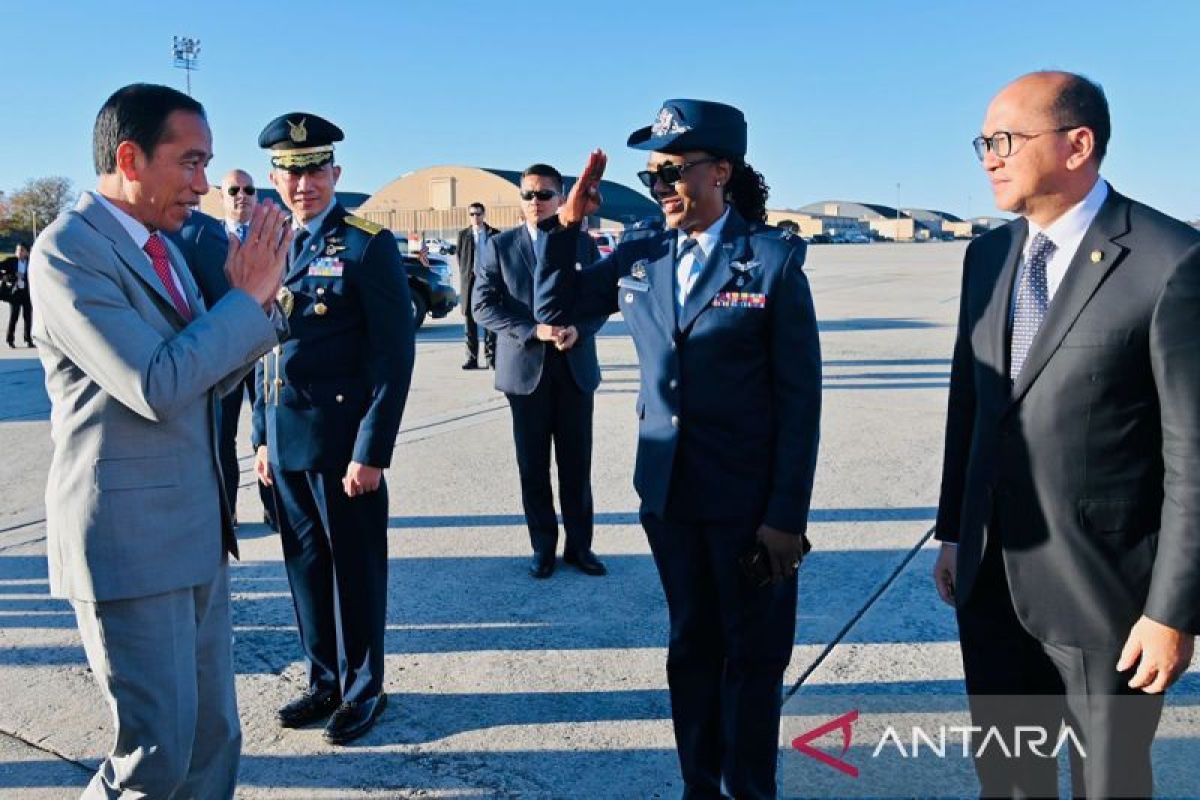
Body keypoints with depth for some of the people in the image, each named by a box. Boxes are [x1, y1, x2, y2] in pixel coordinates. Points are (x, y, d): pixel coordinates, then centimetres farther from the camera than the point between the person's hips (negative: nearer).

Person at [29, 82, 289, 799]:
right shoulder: (68, 249, -14)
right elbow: (157, 385, -24)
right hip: (131, 539, -8)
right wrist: (247, 295, -14)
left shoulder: (162, 247, 13)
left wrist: (258, 300, 0)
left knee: (214, 738, 15)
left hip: (199, 532, 8)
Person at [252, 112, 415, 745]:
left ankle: (361, 688, 24)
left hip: (342, 441, -6)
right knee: (305, 566, 15)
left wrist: (372, 452, -16)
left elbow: (394, 356, -13)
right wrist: (262, 436, 13)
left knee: (355, 568, 7)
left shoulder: (368, 245, -9)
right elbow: (264, 350, 16)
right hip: (285, 441, 6)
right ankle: (325, 680, 32)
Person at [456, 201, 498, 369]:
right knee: (470, 321, 3)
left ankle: (490, 359, 5)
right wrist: (464, 277, 1)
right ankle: (472, 358, 8)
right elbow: (460, 257, 9)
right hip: (469, 281, 1)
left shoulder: (494, 234, 5)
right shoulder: (463, 234, 7)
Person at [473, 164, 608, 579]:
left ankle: (579, 545, 19)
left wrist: (580, 329, -13)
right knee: (533, 466, 7)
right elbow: (483, 305, -4)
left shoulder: (584, 244, 6)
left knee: (577, 464, 7)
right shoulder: (499, 246, 1)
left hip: (575, 368, 1)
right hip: (525, 369, -1)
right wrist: (533, 331, -17)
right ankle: (543, 545, 20)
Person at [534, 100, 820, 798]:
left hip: (751, 502, -4)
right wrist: (567, 225, -1)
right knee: (693, 647, 18)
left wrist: (788, 514, -13)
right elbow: (554, 309, 14)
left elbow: (800, 396, -10)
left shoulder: (774, 260, -9)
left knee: (754, 657, 12)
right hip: (668, 494, 4)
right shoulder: (639, 258, 4)